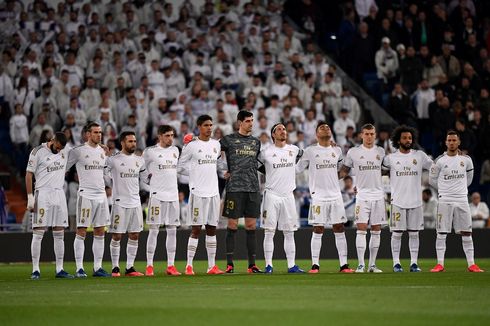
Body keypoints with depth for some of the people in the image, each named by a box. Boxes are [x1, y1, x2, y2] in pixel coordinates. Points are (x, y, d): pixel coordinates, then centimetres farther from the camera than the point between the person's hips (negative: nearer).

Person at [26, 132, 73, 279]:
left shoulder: (64, 153, 11)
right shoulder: (38, 152, -6)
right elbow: (29, 175, -6)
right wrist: (30, 198, -11)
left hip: (59, 194, 6)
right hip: (43, 194, -6)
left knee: (59, 235, 5)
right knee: (38, 234, -6)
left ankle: (60, 269, 8)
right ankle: (35, 270, -4)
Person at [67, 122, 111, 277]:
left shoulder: (102, 151, 14)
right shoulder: (78, 151, -4)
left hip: (101, 195, 6)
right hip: (85, 195, -6)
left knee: (100, 233, 6)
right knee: (81, 232, -5)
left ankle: (97, 267, 10)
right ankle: (79, 268, -4)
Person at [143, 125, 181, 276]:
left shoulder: (175, 150, 12)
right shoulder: (150, 152, -4)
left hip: (173, 195, 5)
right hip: (157, 195, -5)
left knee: (172, 230, 4)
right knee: (154, 230, -5)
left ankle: (170, 265, 8)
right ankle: (149, 266, -2)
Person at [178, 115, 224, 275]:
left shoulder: (216, 144, 11)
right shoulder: (191, 146, -4)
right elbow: (180, 166, 2)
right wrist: (195, 172, -1)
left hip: (213, 192, 5)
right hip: (198, 192, -5)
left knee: (212, 229, 6)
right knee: (196, 229, -6)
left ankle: (212, 265, 10)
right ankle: (189, 266, -2)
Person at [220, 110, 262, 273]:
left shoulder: (256, 142, 15)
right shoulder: (228, 140, 2)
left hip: (253, 188, 4)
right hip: (234, 187, -4)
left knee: (251, 226, 4)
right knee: (232, 225, -4)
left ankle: (252, 264, 6)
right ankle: (229, 263, 0)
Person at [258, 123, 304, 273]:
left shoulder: (294, 150, 7)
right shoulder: (266, 152, -3)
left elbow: (299, 157, 27)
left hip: (288, 195, 3)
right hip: (272, 195, -3)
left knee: (289, 233, 5)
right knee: (269, 232, -3)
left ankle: (292, 265, 7)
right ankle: (269, 265, 0)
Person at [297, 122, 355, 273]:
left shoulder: (337, 150, 10)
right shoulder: (310, 151, -1)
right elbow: (298, 168, 7)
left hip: (336, 195, 3)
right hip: (318, 196, -3)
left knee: (339, 229, 1)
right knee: (318, 230, -3)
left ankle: (343, 265, 2)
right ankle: (315, 265, 1)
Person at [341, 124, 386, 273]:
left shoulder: (380, 151, 9)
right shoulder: (353, 152, 1)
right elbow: (345, 170, 9)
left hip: (378, 195, 3)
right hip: (362, 195, -3)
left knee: (376, 231, 4)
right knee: (361, 230, -10)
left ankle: (372, 264, 10)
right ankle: (360, 264, -9)